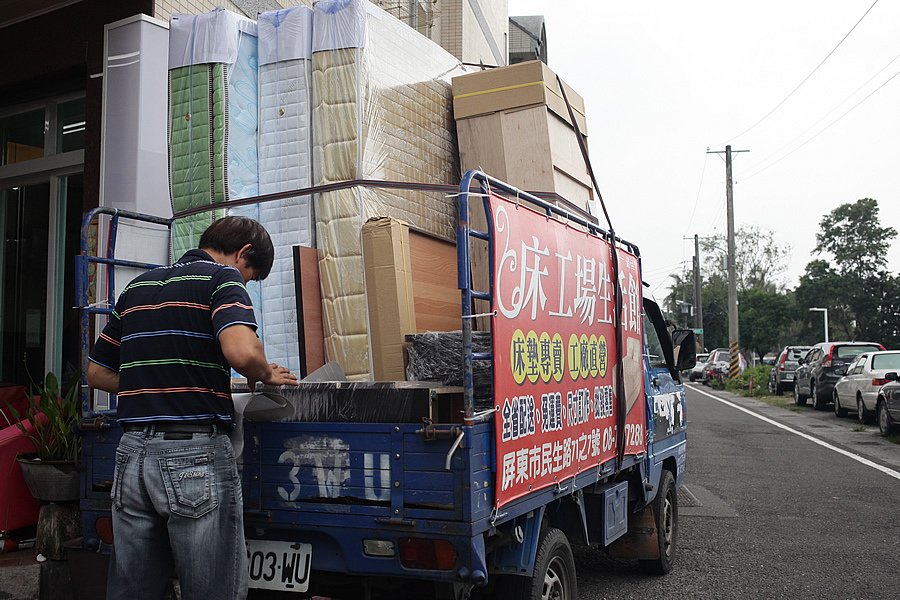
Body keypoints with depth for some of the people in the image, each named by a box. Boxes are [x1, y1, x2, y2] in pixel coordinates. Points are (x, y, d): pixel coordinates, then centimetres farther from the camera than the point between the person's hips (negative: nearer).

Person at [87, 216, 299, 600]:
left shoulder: (137, 286, 18)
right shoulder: (222, 277, -3)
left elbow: (97, 373, 22)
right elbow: (242, 352, -23)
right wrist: (265, 375, -3)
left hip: (132, 453, 7)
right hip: (196, 454, -7)